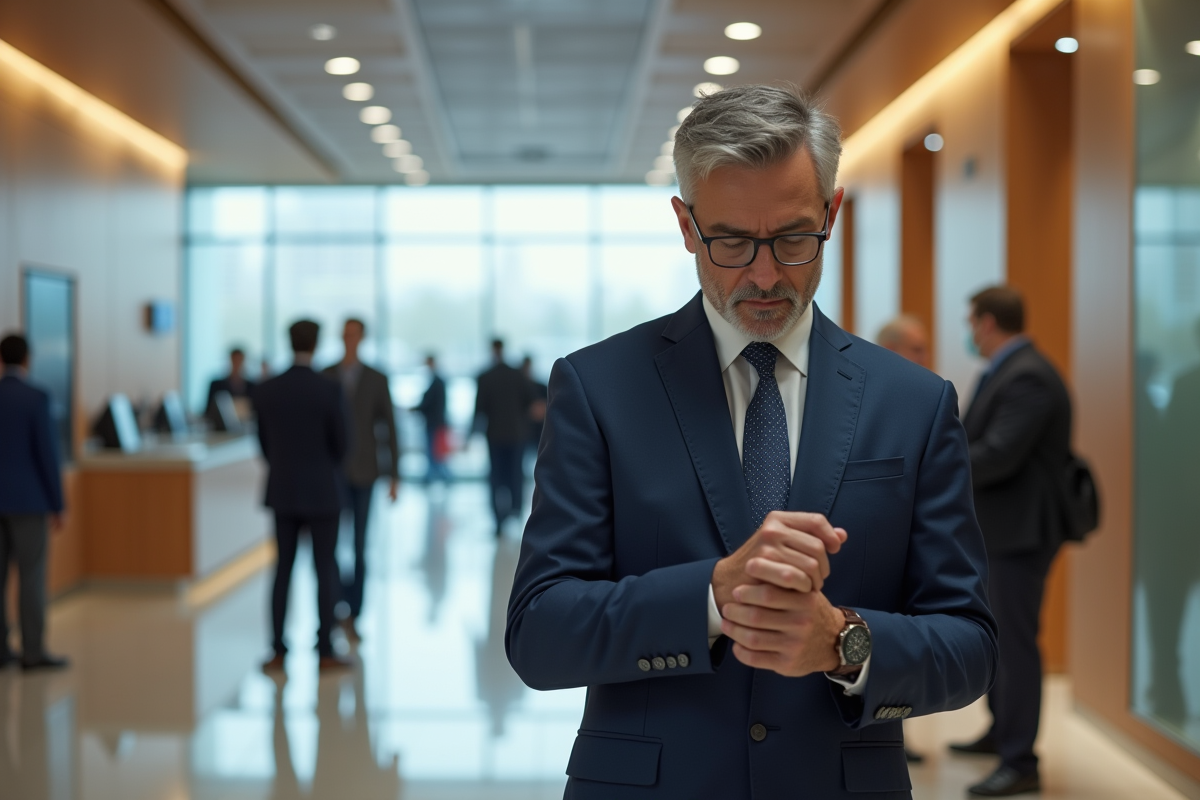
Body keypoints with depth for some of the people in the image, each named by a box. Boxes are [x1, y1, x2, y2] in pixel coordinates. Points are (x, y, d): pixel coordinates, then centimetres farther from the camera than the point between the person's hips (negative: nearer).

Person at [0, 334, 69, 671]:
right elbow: (48, 454, -13)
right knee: (32, 576, -2)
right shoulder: (37, 398, -12)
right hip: (27, 500, -6)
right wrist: (58, 505, -7)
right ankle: (33, 653, -1)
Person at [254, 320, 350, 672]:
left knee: (283, 568, 10)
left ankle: (278, 652, 9)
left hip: (282, 491, 4)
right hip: (320, 492, -4)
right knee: (326, 570, 4)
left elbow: (264, 442, 6)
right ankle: (325, 651, 6)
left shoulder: (266, 390, -2)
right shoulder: (330, 390, -13)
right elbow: (340, 443, -7)